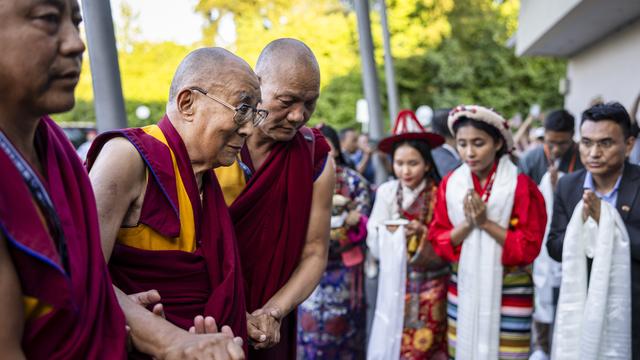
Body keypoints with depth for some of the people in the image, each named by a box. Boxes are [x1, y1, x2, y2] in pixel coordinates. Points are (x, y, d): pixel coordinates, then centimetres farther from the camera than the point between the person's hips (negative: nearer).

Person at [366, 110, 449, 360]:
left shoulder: (439, 195, -11)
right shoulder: (386, 192, -3)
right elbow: (375, 246, 0)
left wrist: (422, 233, -23)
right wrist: (388, 232, -19)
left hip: (430, 286, -2)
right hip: (396, 285, 2)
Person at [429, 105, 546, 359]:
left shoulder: (521, 186, -11)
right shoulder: (450, 184, 0)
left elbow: (529, 247, -12)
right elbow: (438, 241, 0)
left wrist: (486, 223, -21)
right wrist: (467, 225, -18)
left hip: (509, 293, -3)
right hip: (464, 291, 4)